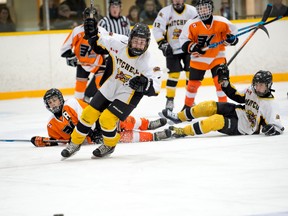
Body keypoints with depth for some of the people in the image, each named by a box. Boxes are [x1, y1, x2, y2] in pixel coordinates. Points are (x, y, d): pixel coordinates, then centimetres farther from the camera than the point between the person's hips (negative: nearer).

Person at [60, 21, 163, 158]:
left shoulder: (148, 62, -27)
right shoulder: (119, 42, -17)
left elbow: (155, 88, -29)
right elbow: (98, 39, 0)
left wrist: (144, 84, -49)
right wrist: (92, 32, -20)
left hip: (129, 94, -5)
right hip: (111, 86, 5)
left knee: (107, 119, -15)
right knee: (89, 113, 5)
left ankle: (109, 145, 15)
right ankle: (75, 143, 26)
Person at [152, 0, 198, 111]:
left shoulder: (192, 11, -4)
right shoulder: (165, 12, -7)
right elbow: (157, 28, -10)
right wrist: (162, 43, -18)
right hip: (172, 49, -1)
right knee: (173, 74, -8)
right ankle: (170, 99, -1)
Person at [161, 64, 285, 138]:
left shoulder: (269, 104, -20)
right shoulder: (251, 90, 0)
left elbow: (278, 127, -21)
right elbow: (236, 96, 13)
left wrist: (269, 128, -43)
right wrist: (224, 81, 4)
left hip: (244, 128, -7)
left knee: (217, 121, -30)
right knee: (209, 106, -7)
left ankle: (184, 131, -26)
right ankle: (178, 117, 8)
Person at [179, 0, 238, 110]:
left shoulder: (221, 22, -14)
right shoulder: (192, 24, -15)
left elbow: (232, 32, 0)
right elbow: (184, 40, -8)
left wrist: (231, 38, -22)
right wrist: (193, 47, -25)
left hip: (217, 57, -1)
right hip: (199, 58, 1)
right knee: (193, 83, 7)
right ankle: (187, 106, 27)